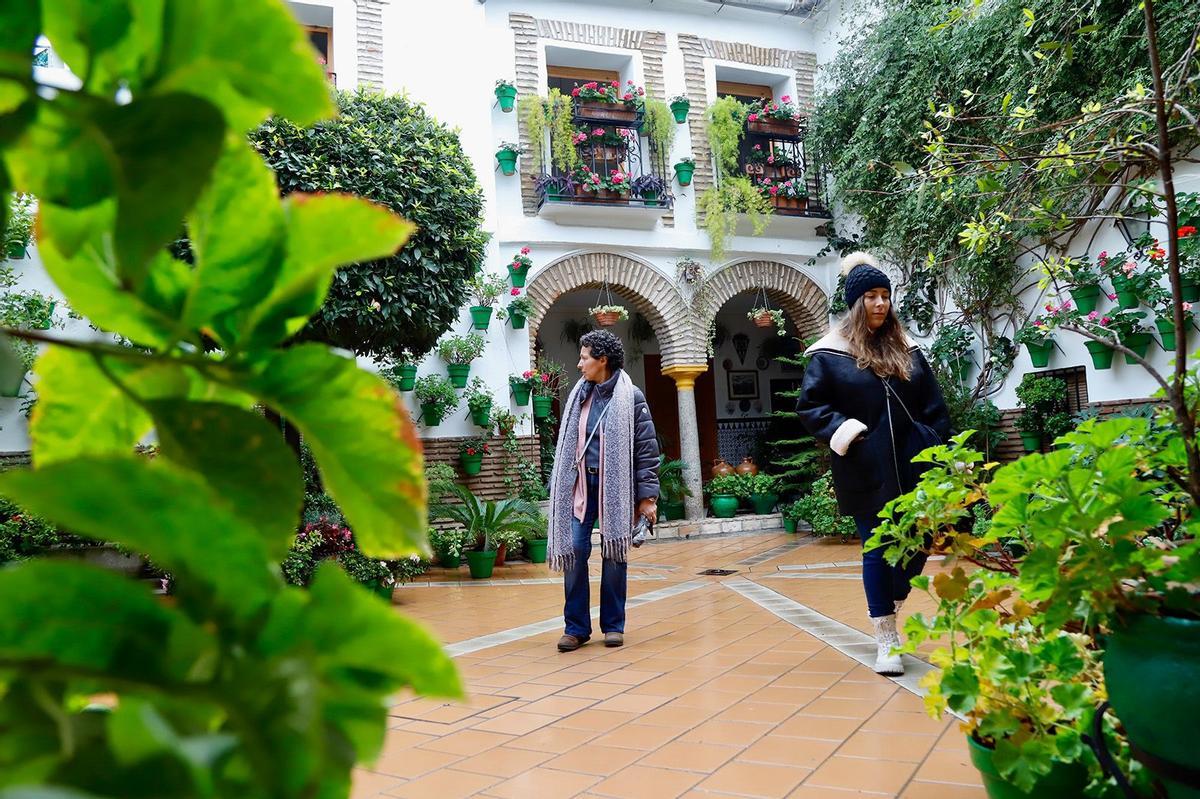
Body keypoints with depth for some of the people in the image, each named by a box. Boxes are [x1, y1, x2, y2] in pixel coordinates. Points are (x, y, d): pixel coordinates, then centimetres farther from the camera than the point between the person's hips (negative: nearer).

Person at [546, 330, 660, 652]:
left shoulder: (631, 397, -4)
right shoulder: (578, 395, 10)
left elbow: (646, 449, -5)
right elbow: (566, 444, 15)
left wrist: (647, 495, -9)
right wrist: (558, 486, 12)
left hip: (616, 486, -3)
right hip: (580, 485, 4)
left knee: (614, 554, 4)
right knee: (574, 550, -3)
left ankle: (613, 625, 18)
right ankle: (576, 627, 8)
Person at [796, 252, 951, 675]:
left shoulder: (906, 349, 11)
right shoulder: (830, 354, -2)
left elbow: (934, 406, 14)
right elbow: (809, 405, -1)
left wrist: (937, 449, 5)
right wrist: (840, 430, -16)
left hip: (912, 466, 4)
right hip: (866, 472, -4)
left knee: (918, 542, 6)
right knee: (877, 550, 2)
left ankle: (890, 606, 34)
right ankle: (886, 640, 11)